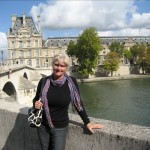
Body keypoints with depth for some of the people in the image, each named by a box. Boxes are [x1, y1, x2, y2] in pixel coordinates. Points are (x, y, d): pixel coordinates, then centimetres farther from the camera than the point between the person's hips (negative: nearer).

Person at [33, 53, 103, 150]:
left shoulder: (71, 82, -11)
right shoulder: (44, 81, -7)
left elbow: (78, 103, -4)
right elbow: (36, 99, 8)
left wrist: (87, 123, -4)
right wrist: (36, 104, -14)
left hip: (60, 128, -2)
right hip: (43, 126, 2)